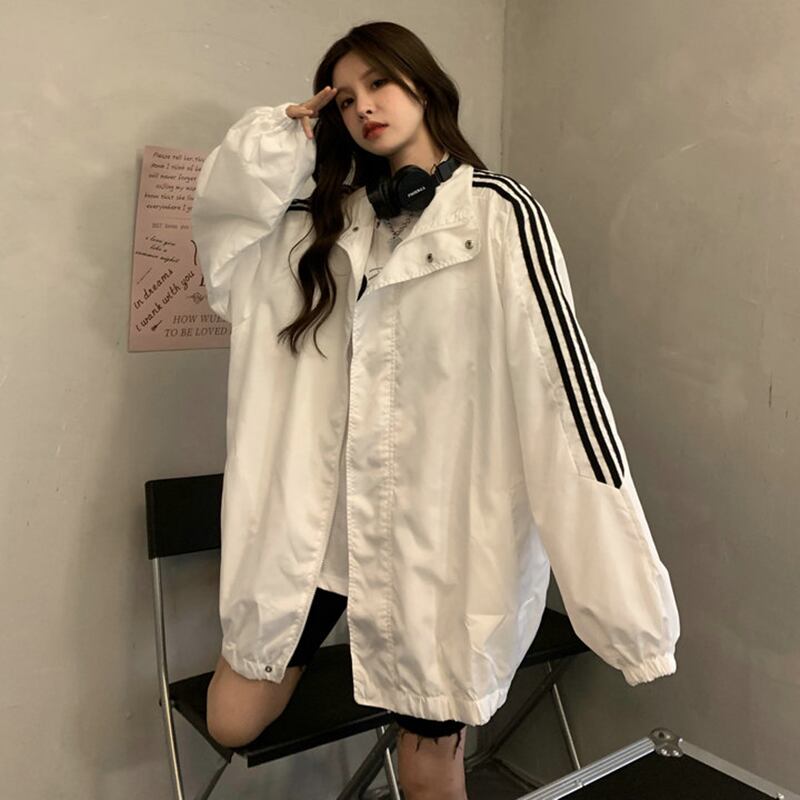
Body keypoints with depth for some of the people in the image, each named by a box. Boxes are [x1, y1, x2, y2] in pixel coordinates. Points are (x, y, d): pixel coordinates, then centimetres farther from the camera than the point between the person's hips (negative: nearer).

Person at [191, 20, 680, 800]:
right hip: (322, 508, 5)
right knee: (232, 721, 14)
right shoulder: (329, 221, 11)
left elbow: (558, 377, -15)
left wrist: (620, 585, -18)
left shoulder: (496, 210, -9)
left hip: (442, 525, -5)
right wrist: (281, 141, 4)